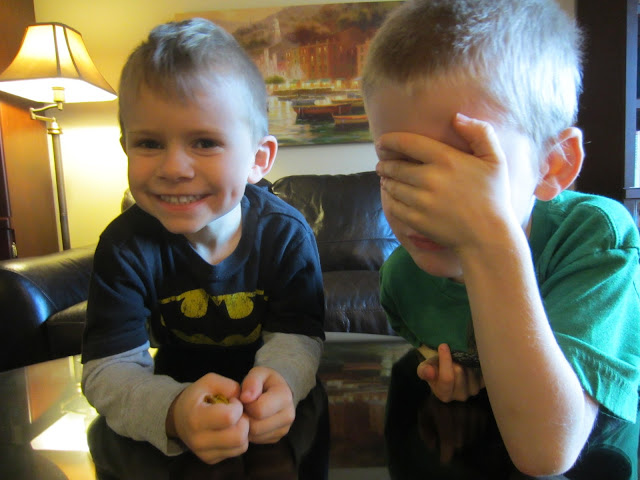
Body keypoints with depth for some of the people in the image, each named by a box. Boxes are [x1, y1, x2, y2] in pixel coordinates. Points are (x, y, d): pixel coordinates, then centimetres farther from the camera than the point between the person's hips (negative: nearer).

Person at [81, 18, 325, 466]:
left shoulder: (288, 233, -18)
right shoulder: (126, 245, -18)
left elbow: (297, 335, -16)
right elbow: (108, 368, -22)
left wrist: (278, 379, -39)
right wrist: (172, 413, -43)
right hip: (177, 390, 1)